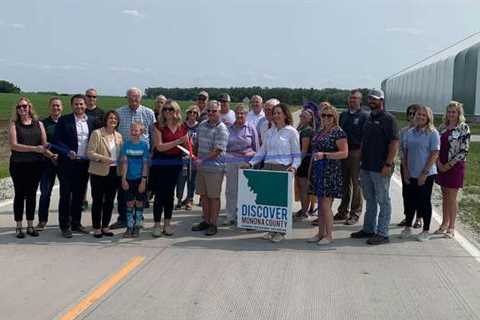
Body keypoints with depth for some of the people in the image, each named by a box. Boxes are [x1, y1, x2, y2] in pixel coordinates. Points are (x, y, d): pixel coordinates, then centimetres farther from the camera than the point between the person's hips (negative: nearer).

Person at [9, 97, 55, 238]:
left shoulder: (38, 124, 7)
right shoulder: (14, 125, 0)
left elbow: (44, 144, 5)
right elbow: (14, 145, -11)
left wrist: (51, 154, -13)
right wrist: (35, 148, -18)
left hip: (36, 164, 2)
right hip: (19, 165, -2)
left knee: (32, 194, 9)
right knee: (20, 194, 5)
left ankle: (30, 226, 18)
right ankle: (19, 227, 13)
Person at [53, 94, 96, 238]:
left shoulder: (92, 121, 8)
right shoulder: (64, 120, -3)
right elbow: (57, 140, -7)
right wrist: (68, 152, -19)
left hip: (84, 164, 4)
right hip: (67, 163, -4)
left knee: (79, 195, 13)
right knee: (65, 195, 3)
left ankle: (76, 223, 24)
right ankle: (65, 226, 10)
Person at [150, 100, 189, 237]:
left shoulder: (182, 128, 5)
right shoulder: (159, 126, -5)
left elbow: (186, 147, 12)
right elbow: (159, 146, -14)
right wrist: (178, 142, -21)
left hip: (175, 164, 3)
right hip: (159, 164, -3)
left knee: (170, 194, 11)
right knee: (159, 195, -2)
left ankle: (167, 224, 21)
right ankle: (157, 225, 7)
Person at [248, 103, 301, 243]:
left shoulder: (291, 132, 2)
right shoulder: (269, 132, 17)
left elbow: (297, 154, 0)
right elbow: (262, 151, 17)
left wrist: (294, 166, -16)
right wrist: (251, 163, 6)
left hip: (283, 168, -5)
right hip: (268, 168, 5)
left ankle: (280, 231, 4)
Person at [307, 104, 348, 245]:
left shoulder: (338, 132, -8)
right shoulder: (320, 131, 15)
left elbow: (344, 153, -14)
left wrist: (324, 155, -21)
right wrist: (311, 167, 19)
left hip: (331, 172, -7)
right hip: (318, 170, 7)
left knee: (326, 204, -7)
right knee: (320, 204, 11)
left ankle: (329, 235, 4)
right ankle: (321, 233, 19)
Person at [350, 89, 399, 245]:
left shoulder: (388, 119, -9)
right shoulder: (369, 118, 15)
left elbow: (394, 143, -15)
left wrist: (388, 164, -20)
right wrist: (361, 160, 14)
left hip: (381, 168, -8)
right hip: (366, 167, 8)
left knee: (383, 201, 0)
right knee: (369, 200, 16)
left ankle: (382, 233, 5)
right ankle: (368, 229, 26)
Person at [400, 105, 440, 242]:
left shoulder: (432, 133, -8)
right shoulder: (410, 132, 6)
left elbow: (434, 154, -12)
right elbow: (405, 152, 11)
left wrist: (425, 173, -15)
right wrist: (405, 171, 4)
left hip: (426, 175, -4)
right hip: (411, 174, 4)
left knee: (424, 202, 4)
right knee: (410, 200, 11)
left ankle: (426, 230, 16)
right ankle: (408, 227, 25)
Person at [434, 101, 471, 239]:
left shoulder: (463, 128, -8)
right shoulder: (442, 127, 8)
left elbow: (464, 150, -12)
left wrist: (449, 165, -13)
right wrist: (438, 163, -4)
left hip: (455, 166, -5)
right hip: (441, 166, 5)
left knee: (452, 197, -1)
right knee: (444, 196, 13)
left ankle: (451, 227, 9)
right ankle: (444, 224, 23)